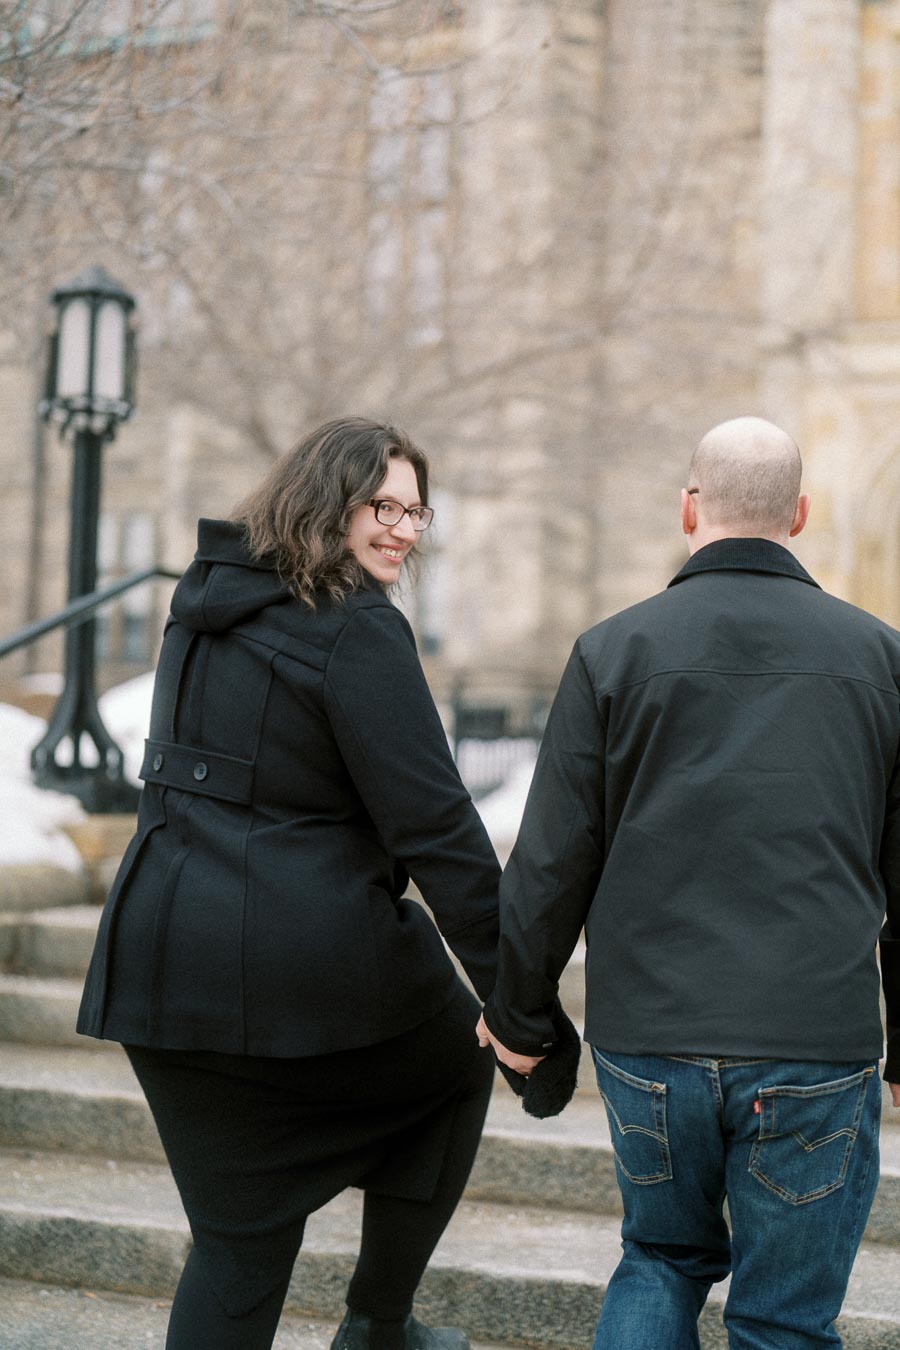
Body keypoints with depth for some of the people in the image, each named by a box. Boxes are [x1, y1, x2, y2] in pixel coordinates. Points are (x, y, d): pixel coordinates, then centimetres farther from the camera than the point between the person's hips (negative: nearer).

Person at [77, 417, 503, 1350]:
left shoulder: (207, 601, 13)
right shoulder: (358, 630, -12)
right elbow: (433, 820, -16)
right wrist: (513, 989, -13)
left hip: (163, 953, 7)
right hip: (307, 956, -7)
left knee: (238, 1228, 14)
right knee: (456, 1063, 24)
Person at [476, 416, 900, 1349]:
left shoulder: (613, 651, -1)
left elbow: (551, 865, -1)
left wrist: (517, 1017, 13)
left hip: (648, 1038, 1)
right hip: (816, 1051, 0)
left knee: (663, 1260, 24)